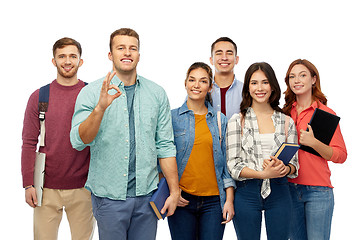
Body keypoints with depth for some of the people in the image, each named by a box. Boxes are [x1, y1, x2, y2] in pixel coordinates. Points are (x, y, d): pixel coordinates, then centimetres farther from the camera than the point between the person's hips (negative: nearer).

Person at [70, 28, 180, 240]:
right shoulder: (92, 93, -2)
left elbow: (165, 146, 6)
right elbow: (78, 141, -13)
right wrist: (100, 108, -28)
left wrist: (174, 190, 3)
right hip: (109, 196, -2)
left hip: (147, 193, 2)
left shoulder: (157, 94, 6)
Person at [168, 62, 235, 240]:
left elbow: (227, 162, 9)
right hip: (181, 200, -1)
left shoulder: (220, 120, 9)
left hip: (214, 201, 2)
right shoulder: (172, 117, 3)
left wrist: (229, 200, 2)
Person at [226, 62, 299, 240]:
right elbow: (233, 165, -4)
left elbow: (294, 163, 9)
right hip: (246, 193, -2)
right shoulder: (237, 121, 2)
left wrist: (284, 168, -15)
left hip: (279, 192, 2)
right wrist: (263, 173, -19)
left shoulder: (287, 122, 9)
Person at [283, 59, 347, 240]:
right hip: (290, 189, 4)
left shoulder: (326, 113, -3)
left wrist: (313, 143, -21)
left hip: (318, 191, -4)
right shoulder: (286, 113, 9)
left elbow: (341, 155, -7)